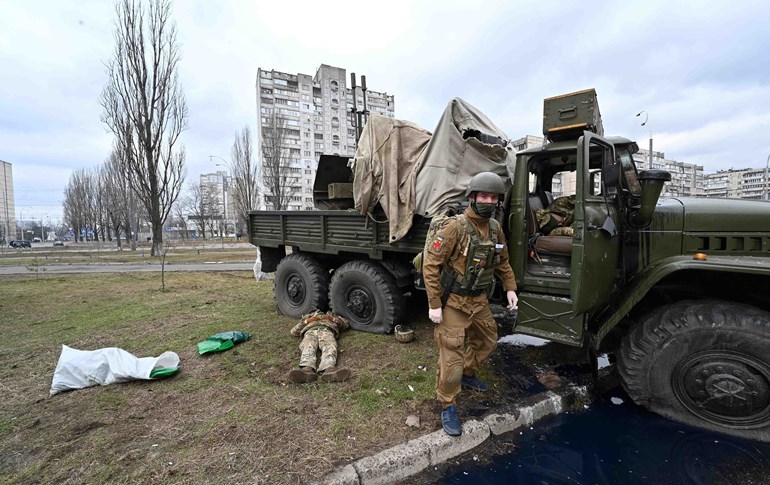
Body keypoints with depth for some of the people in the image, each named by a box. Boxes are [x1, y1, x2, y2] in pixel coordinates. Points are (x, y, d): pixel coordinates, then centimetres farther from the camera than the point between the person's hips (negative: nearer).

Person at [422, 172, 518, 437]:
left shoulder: (495, 228, 2)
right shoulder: (455, 227, -21)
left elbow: (502, 261, 18)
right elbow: (430, 265, -20)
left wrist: (510, 287, 8)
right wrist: (434, 304, -20)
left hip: (479, 300, 8)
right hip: (453, 302, -7)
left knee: (487, 341, 24)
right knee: (452, 355, -3)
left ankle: (467, 374, 50)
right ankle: (447, 407, 18)